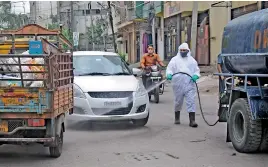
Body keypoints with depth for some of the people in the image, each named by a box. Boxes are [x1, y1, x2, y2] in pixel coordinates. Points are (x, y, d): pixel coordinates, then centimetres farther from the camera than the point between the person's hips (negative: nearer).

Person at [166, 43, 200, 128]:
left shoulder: (192, 60, 15)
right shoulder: (175, 59, 9)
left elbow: (197, 70, 17)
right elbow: (169, 68, 2)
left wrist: (196, 75, -5)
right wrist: (169, 74, -20)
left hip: (189, 84, 1)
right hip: (178, 84, -1)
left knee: (191, 101, -8)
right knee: (178, 101, 8)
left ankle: (192, 120, -10)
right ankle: (177, 118, 27)